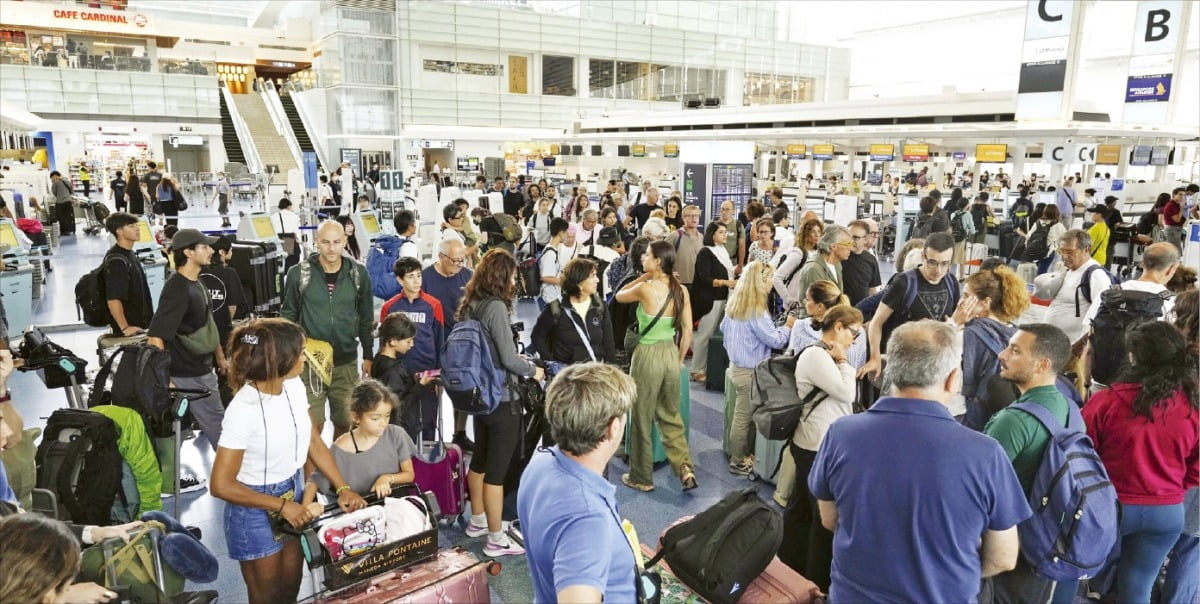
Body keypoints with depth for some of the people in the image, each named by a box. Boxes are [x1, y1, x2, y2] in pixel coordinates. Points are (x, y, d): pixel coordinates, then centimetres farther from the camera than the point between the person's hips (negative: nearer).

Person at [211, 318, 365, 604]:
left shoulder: (294, 387, -8)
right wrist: (281, 506, -20)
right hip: (256, 512, -6)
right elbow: (221, 485, -23)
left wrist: (343, 488, -5)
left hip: (294, 494, 6)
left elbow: (314, 442, 3)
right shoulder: (244, 409, -29)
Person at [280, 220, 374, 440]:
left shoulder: (358, 273, 0)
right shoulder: (299, 273, -6)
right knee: (313, 425, 1)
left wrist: (368, 355, 9)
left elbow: (366, 318, 8)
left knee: (345, 423, 11)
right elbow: (288, 316, 4)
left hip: (346, 363, 2)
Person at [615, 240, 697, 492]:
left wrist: (644, 277, 2)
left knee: (642, 419, 10)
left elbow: (619, 296, 4)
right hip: (671, 354, 6)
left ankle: (641, 478, 24)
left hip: (648, 355, -5)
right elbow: (687, 332, 3)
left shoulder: (645, 288, -17)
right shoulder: (681, 290, -1)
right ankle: (685, 469, 13)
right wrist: (679, 360, 14)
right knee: (670, 416, 22)